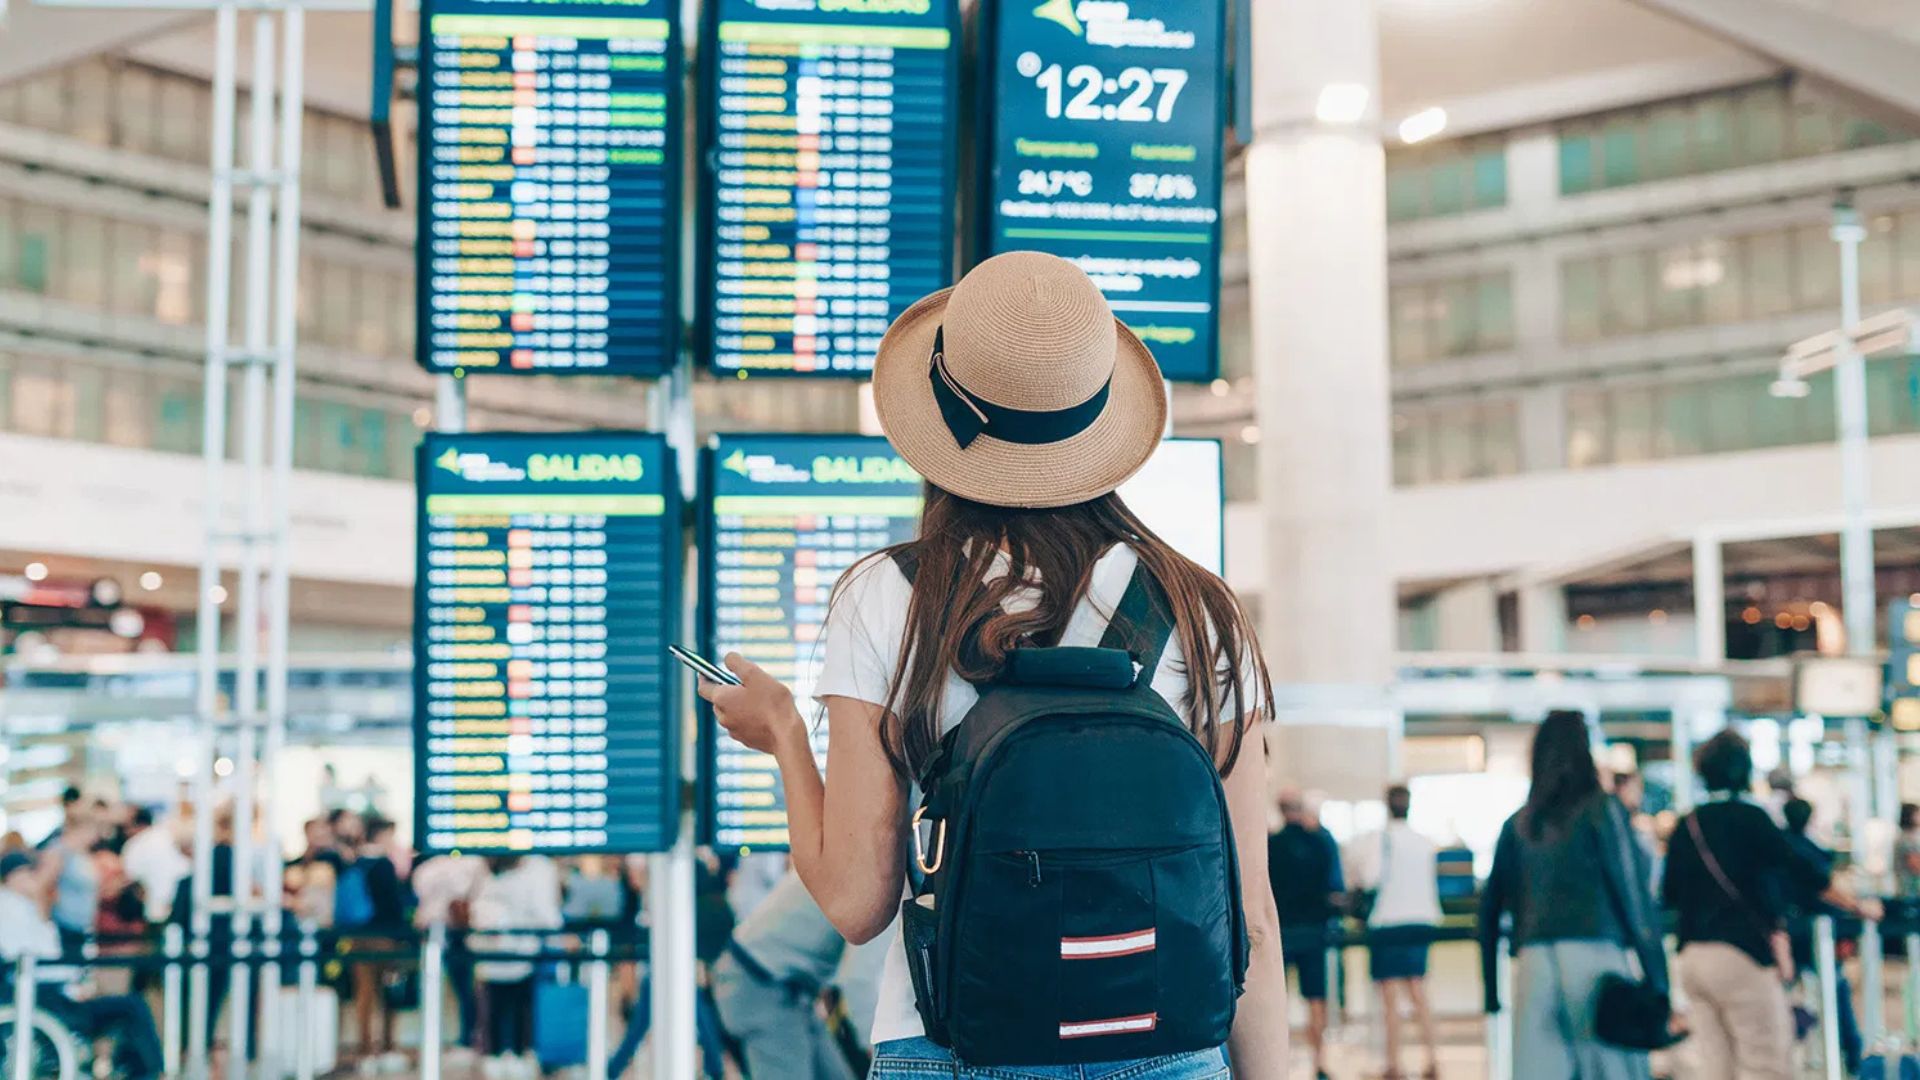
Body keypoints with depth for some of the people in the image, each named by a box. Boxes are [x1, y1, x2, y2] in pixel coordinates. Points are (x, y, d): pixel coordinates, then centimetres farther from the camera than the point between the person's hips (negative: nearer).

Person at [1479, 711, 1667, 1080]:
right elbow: (1631, 890, -3)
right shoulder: (1600, 810, 1)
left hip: (1533, 962, 4)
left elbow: (1490, 908, 13)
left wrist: (1490, 991, 18)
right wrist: (1656, 974, 0)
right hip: (1595, 953, -4)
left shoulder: (1517, 824, 12)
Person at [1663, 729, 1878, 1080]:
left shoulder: (1686, 826, 10)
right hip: (1741, 956, -6)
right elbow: (1801, 873, -7)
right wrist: (1856, 906, 4)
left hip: (1692, 958, 6)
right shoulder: (1749, 817, -6)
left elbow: (1669, 895, 15)